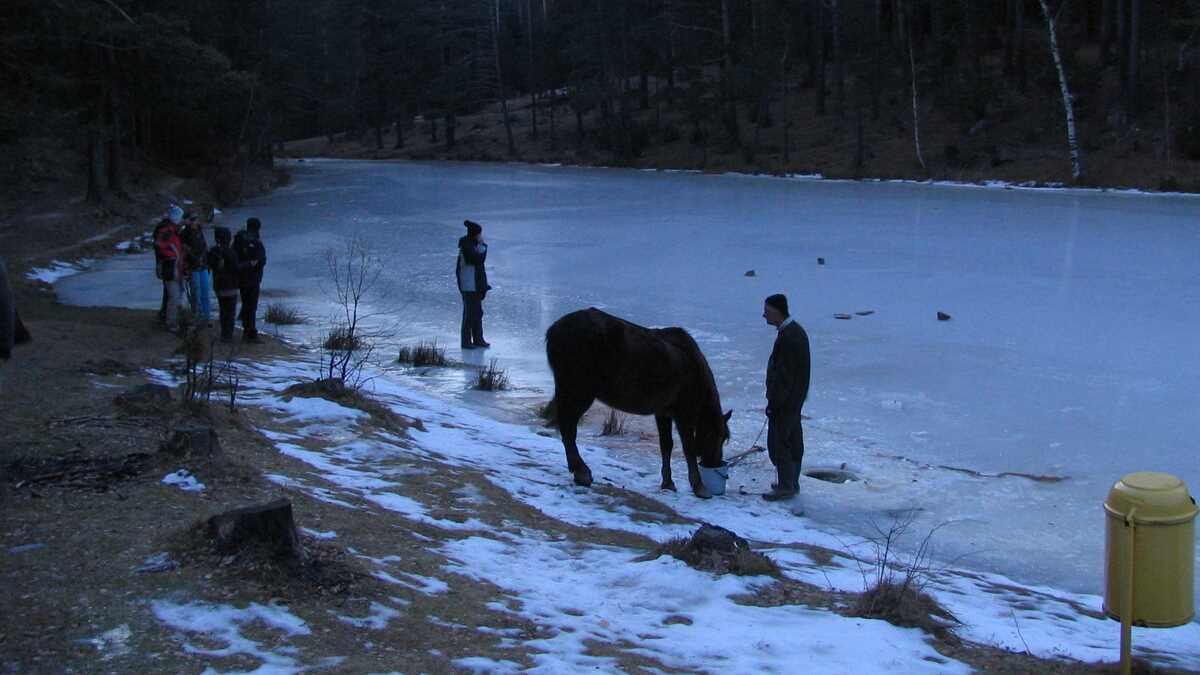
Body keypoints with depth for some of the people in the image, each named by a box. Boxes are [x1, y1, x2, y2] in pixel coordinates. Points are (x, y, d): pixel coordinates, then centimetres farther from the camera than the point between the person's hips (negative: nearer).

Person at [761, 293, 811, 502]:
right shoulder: (797, 330, 9)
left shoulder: (787, 337, -24)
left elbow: (783, 375, -25)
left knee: (778, 443, -3)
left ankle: (786, 487, 3)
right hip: (796, 398, 10)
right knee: (793, 441, 17)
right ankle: (792, 482, 27)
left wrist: (774, 404, -20)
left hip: (785, 400, -10)